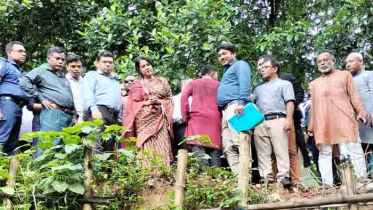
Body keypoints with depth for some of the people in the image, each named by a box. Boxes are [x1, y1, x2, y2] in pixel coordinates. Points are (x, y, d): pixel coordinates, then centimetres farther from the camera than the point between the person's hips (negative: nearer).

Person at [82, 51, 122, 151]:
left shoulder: (116, 82, 36)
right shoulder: (92, 75, 15)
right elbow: (88, 93, -5)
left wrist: (120, 120, 16)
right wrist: (93, 108, -23)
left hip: (114, 116, 6)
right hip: (98, 111, -6)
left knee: (109, 148, -2)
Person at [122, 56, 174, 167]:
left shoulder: (162, 81, 13)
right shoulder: (136, 84, 10)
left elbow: (169, 99, 11)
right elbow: (132, 104, 5)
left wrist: (159, 101, -8)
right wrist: (146, 102, -9)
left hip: (159, 119, 1)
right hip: (143, 120, -1)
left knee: (161, 148, -7)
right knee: (146, 149, -9)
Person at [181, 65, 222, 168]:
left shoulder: (193, 83, 18)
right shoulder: (218, 85, 20)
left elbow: (184, 97, 2)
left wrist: (185, 117, 2)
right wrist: (222, 117, 14)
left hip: (198, 119, -1)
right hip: (215, 120, 1)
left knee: (198, 148, -13)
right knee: (214, 150, 0)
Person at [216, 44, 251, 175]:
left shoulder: (240, 65, 9)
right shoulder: (227, 71, 36)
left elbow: (245, 84, -11)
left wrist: (241, 102, -25)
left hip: (235, 106, -10)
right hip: (225, 110, 10)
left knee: (239, 142, -19)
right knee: (228, 147, -1)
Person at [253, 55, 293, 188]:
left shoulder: (284, 84, 17)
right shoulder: (259, 88, 33)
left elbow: (289, 102, 2)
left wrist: (289, 118, -13)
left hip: (278, 120, -5)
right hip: (260, 123, 5)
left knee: (281, 150, -14)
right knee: (263, 153, -4)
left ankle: (283, 177, -19)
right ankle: (266, 179, -7)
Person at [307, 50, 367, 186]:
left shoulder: (345, 75, 18)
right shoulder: (314, 83, 26)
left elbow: (353, 95, 8)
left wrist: (361, 111, -7)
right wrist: (311, 126, 15)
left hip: (343, 118, -3)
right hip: (323, 122, 3)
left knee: (353, 148, -8)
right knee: (325, 153, -4)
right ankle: (327, 185, -6)